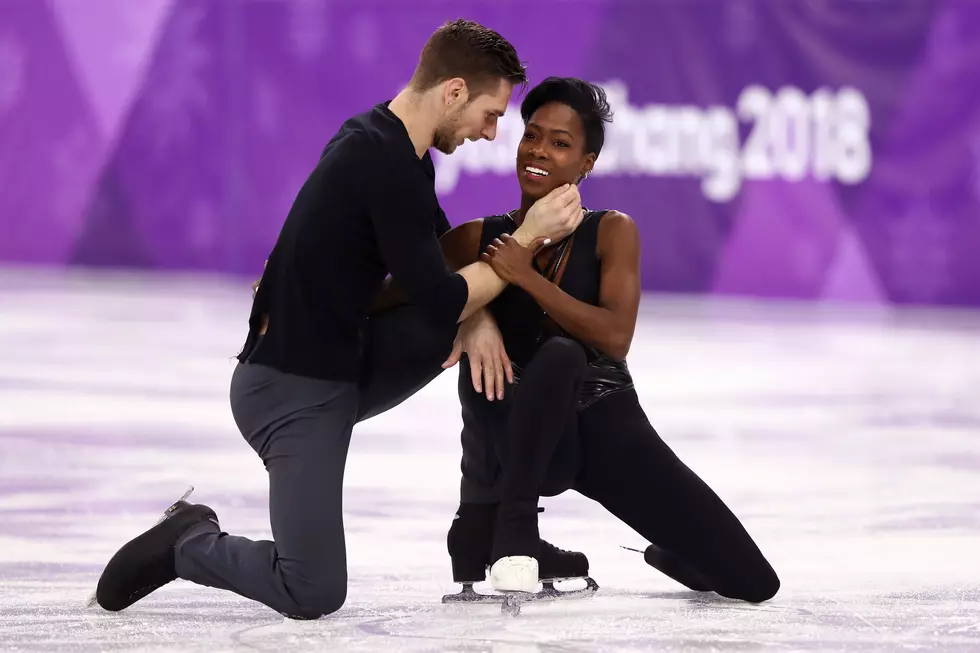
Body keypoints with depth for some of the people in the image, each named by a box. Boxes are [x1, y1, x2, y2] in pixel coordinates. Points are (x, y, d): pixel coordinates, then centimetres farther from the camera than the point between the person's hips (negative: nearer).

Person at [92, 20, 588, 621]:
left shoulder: (388, 144, 7)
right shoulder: (386, 166, -23)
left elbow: (442, 260, 16)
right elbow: (440, 305, -22)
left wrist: (479, 314, -4)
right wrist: (527, 237, -14)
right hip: (292, 389, -10)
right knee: (314, 593, -14)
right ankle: (188, 543, 8)